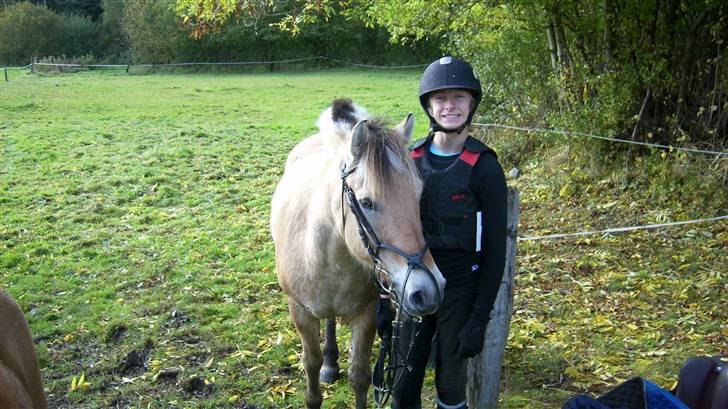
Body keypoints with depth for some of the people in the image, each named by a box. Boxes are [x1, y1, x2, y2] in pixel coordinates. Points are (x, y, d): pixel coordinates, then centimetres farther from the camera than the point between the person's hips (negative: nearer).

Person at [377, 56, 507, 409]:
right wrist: (384, 298, 6)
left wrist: (479, 320, -11)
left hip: (459, 291, -3)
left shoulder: (484, 167, -11)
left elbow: (494, 250, -10)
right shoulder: (410, 159, -1)